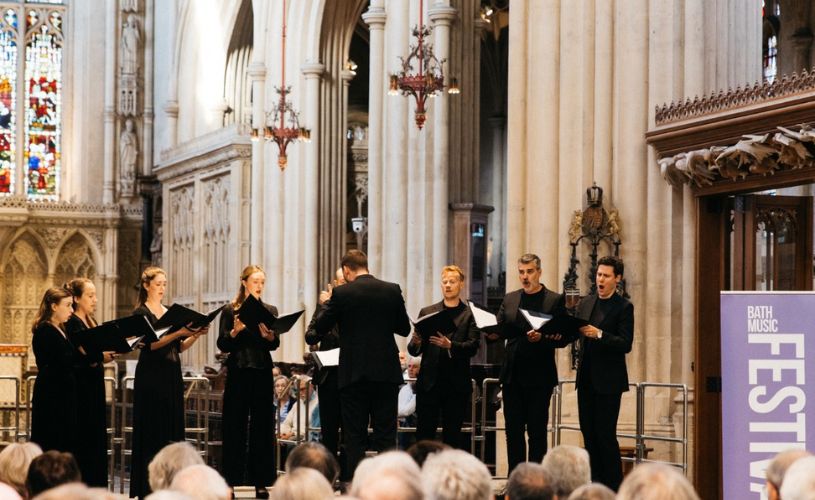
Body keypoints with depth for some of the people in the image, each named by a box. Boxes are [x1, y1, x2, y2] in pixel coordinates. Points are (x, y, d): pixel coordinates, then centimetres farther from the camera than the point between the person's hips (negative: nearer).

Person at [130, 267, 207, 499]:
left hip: (172, 375, 7)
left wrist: (195, 335, -4)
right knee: (152, 430, -5)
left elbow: (180, 348, 12)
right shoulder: (141, 312, -4)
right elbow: (151, 343, -16)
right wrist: (178, 332, -24)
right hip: (151, 375, -6)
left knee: (172, 429, 6)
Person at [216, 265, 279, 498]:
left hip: (263, 373, 2)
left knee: (262, 426, 2)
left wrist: (269, 335, -21)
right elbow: (223, 345, -2)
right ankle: (230, 481, 4)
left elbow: (275, 345, 0)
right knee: (234, 426, -1)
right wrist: (235, 331, -19)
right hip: (238, 372, -2)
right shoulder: (230, 311, 3)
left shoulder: (270, 310, 9)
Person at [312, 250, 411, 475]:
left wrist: (327, 303, 16)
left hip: (353, 374, -2)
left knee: (354, 436, 4)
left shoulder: (341, 294, -7)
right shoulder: (392, 290, 1)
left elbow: (320, 327, 0)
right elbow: (404, 329, 9)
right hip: (386, 372, 2)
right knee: (386, 435, 7)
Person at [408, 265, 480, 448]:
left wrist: (450, 345, -23)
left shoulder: (470, 314, 5)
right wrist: (416, 343, -14)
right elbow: (413, 350, 9)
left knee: (452, 435, 3)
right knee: (424, 434, -1)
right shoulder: (426, 312, 13)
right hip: (429, 382, 2)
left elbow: (473, 347, -7)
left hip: (456, 385, -2)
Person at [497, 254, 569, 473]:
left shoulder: (555, 300, -1)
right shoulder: (509, 299, 13)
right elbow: (500, 329, 10)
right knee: (513, 431, 7)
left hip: (538, 378, -4)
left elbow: (563, 339, -5)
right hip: (512, 376, 4)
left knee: (537, 432, 0)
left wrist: (541, 338, -22)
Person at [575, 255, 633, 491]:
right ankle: (595, 485, 17)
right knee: (588, 433, 9)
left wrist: (599, 334, -25)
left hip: (608, 380, -6)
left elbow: (625, 344, -14)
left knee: (606, 435, -6)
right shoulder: (586, 303, 13)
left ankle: (614, 487, 1)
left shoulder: (624, 307, -6)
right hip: (586, 379, 6)